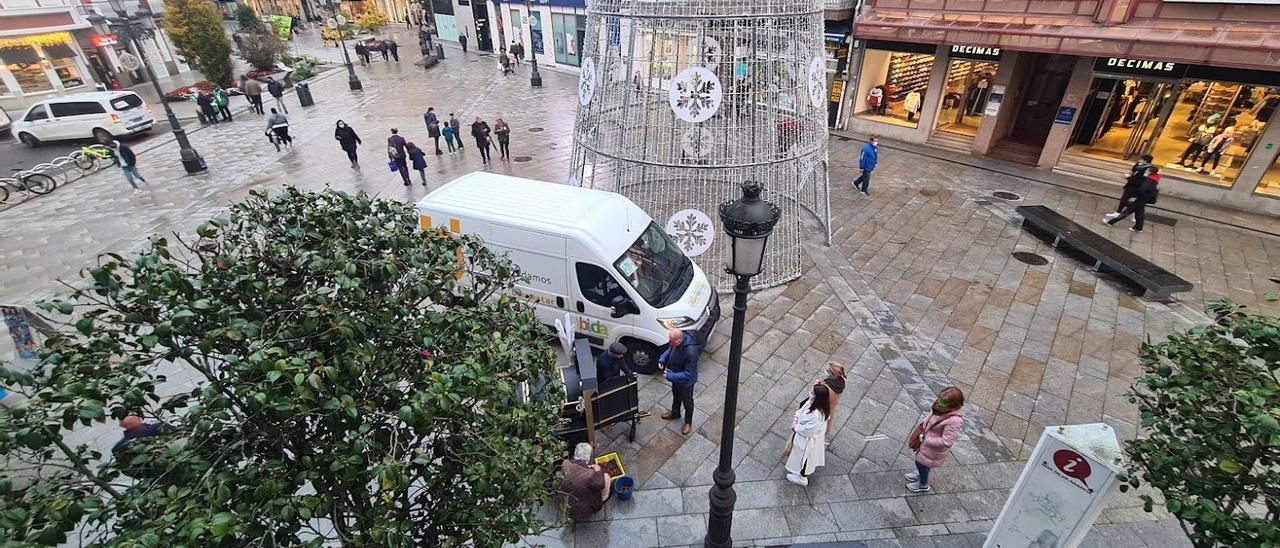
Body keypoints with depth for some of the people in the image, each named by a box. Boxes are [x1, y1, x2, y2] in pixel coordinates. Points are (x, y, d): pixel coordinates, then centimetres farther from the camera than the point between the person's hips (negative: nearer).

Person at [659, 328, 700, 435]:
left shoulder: (690, 352, -43)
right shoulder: (676, 341, -21)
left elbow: (688, 374, -34)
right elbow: (670, 349, 3)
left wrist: (671, 376, -32)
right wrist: (662, 358, -14)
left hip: (686, 382, -7)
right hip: (676, 376, 7)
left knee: (687, 401, 21)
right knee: (676, 395, 32)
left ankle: (688, 422, 47)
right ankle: (675, 413, 59)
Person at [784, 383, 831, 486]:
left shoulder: (817, 415, -43)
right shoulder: (813, 401, -19)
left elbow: (808, 430, -31)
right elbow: (802, 409, -1)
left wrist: (796, 427, -16)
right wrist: (796, 419, -14)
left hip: (808, 440, -8)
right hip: (808, 435, 8)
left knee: (803, 457, 20)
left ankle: (802, 478, 46)